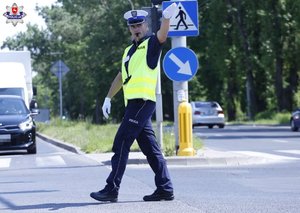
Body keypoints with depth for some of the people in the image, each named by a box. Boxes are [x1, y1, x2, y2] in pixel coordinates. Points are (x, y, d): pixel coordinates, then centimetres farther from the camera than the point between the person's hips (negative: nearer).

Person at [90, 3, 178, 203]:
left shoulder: (151, 44, -2)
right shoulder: (129, 51, 22)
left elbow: (162, 36, -25)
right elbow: (121, 77, 30)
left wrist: (167, 17, -44)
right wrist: (108, 98, 26)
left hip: (142, 102, -9)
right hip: (134, 104, 9)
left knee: (121, 143, -9)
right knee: (150, 148, 7)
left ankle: (112, 189, -8)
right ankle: (165, 188, 9)